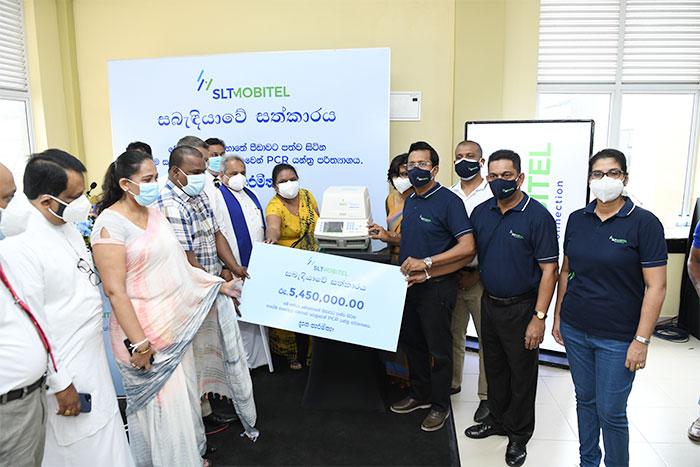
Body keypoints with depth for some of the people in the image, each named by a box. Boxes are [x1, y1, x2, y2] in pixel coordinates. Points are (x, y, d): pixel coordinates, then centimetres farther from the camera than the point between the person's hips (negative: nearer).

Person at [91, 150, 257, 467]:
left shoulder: (154, 212, 8)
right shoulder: (110, 224, -16)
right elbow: (115, 290, -19)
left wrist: (218, 285, 15)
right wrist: (138, 343, -20)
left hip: (178, 325, 8)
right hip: (146, 333, -8)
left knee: (183, 395, 20)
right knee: (160, 405, 6)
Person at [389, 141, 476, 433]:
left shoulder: (448, 201, -13)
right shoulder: (409, 201, 12)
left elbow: (467, 247, -21)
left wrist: (426, 264, -25)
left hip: (436, 286, -8)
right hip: (409, 284, 8)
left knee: (439, 349, 5)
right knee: (412, 342, 18)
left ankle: (440, 405, 22)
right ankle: (420, 394, 36)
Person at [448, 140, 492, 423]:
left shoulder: (493, 196, -4)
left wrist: (477, 274, -11)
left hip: (481, 278, -4)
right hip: (450, 275, 4)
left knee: (487, 337, 3)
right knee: (453, 333, 14)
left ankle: (487, 395, 16)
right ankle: (452, 383, 31)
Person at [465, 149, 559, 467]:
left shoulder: (537, 216, -14)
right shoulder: (480, 213, 4)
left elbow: (549, 270, -14)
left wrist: (539, 317, -18)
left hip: (521, 308, -5)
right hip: (489, 303, 5)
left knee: (522, 373, 9)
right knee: (494, 367, 19)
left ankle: (519, 435, 28)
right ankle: (497, 420, 39)